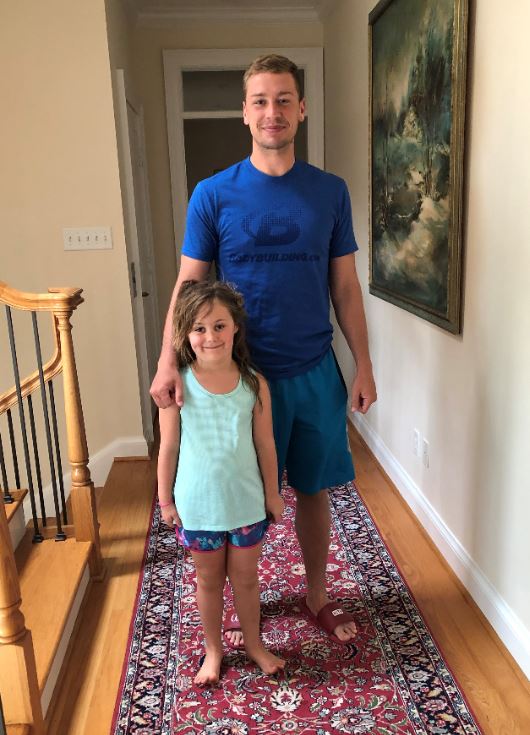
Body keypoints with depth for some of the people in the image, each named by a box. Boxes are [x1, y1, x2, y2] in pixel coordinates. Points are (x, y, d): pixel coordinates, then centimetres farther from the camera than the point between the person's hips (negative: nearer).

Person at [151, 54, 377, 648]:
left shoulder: (330, 192, 1)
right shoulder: (213, 195, -5)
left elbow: (345, 287, 4)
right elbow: (189, 285, -6)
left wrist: (363, 366, 1)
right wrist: (168, 362, -18)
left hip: (315, 371, 2)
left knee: (313, 489, 14)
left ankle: (316, 596, 36)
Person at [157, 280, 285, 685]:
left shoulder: (254, 384, -10)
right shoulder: (178, 386, -13)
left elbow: (265, 445, -2)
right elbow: (169, 448, -5)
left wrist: (272, 494, 4)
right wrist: (165, 499, 0)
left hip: (246, 502, 1)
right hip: (198, 505, 0)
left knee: (245, 577, 18)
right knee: (209, 579, 18)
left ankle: (253, 643, 42)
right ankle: (213, 649, 40)